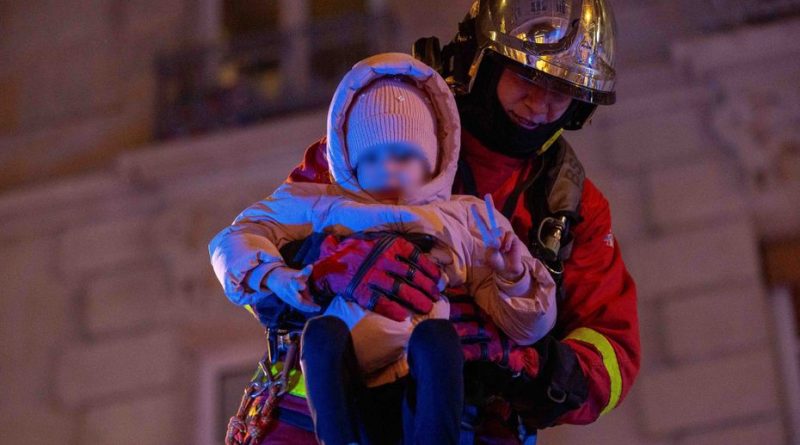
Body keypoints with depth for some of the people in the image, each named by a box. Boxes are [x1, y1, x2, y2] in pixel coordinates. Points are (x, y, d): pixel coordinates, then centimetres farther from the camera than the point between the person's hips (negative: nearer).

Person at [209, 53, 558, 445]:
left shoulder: (467, 218, 28)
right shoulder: (324, 206, 29)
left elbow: (527, 327, 22)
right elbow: (236, 239, 20)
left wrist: (513, 277, 0)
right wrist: (272, 275, -1)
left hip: (423, 384, 0)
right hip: (344, 381, 0)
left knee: (434, 335, -33)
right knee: (323, 329, -31)